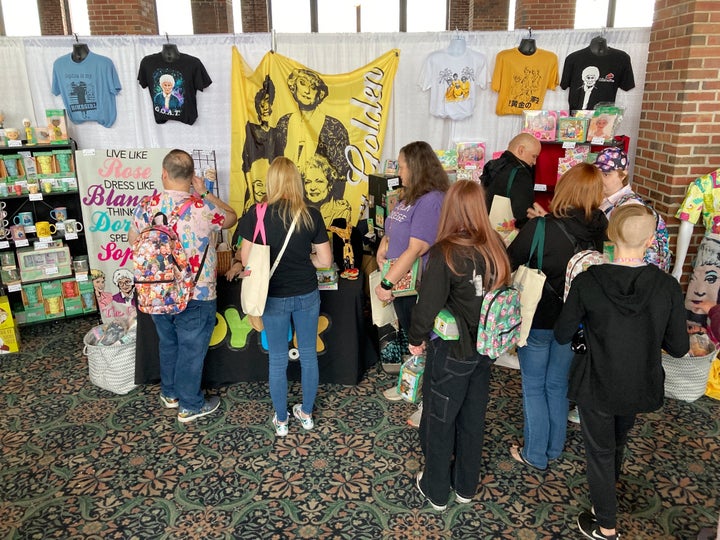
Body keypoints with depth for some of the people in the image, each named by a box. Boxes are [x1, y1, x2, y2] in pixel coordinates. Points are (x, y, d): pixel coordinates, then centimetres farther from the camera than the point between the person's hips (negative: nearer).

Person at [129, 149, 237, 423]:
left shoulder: (146, 205, -6)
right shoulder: (203, 208, -20)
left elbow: (132, 239, 11)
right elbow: (232, 217, 0)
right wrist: (205, 194, 4)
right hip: (196, 296, -5)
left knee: (167, 343, 25)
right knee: (192, 350, 11)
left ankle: (169, 393, 43)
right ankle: (190, 406, 26)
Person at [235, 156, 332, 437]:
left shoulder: (257, 213, -12)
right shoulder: (311, 214, -8)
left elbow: (246, 259, -8)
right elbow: (325, 260, -5)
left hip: (274, 297, -1)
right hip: (307, 295, 1)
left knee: (278, 359, 13)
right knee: (308, 355, 17)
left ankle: (280, 420, 28)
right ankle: (306, 413, 33)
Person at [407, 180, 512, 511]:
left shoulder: (445, 253, -23)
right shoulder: (496, 247, -7)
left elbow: (428, 305, -21)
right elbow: (503, 292, 4)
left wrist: (416, 339, -5)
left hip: (451, 351, -5)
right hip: (486, 348, 5)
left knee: (439, 421, 14)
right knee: (473, 418, 21)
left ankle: (436, 490, 32)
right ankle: (466, 486, 39)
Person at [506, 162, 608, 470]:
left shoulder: (540, 228, -23)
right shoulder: (598, 231, -8)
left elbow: (510, 262, -12)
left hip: (538, 320, -4)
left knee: (534, 387, 12)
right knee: (558, 384, 20)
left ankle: (535, 455, 24)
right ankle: (555, 448, 36)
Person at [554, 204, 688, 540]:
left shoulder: (587, 282, -24)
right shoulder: (667, 287, -19)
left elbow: (562, 335, -13)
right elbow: (678, 347, -9)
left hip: (597, 385, -3)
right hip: (640, 387, 3)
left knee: (599, 451, 18)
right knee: (619, 438, 32)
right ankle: (612, 480, 61)